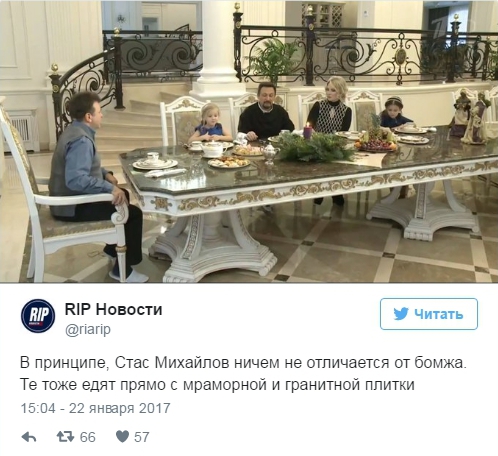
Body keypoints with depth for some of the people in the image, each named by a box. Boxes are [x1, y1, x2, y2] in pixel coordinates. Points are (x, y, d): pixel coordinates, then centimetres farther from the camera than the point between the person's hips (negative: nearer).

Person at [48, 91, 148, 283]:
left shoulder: (75, 130, 7)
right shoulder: (81, 140, -26)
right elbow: (76, 179, -38)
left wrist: (105, 174, 7)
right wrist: (110, 188, -31)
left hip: (72, 197, 11)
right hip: (72, 205, -11)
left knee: (123, 194, 26)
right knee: (134, 213, -10)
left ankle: (113, 247, 36)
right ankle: (122, 269, 1)